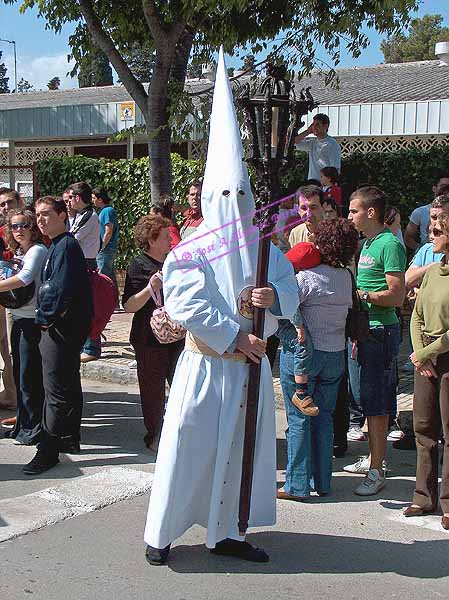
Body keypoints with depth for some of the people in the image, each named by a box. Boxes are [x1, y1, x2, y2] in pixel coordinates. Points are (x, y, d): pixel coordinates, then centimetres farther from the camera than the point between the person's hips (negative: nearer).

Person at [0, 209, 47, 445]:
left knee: (29, 376, -2)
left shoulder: (38, 250, -12)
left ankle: (34, 427, 9)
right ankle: (23, 423, 24)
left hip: (32, 321, -8)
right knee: (19, 374, 13)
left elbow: (24, 278, -28)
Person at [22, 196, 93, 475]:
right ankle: (70, 438, 29)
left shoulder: (66, 246, -16)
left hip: (62, 327, -10)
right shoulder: (59, 246, 15)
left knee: (57, 390, -6)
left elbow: (61, 290, -23)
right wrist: (46, 316, 11)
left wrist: (45, 317, -14)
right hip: (66, 326, 10)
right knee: (69, 384, 17)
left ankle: (48, 450, -2)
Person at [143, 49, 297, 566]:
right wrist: (235, 338, -20)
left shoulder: (265, 249, 7)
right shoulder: (190, 252, -9)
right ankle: (160, 534, 15)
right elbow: (186, 304, -18)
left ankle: (224, 532, 25)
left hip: (251, 366, 5)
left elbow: (291, 290, 8)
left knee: (240, 449, 11)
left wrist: (275, 296, -15)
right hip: (206, 366, -5)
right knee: (187, 447, 0)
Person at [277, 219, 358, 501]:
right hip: (335, 354, 5)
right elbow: (349, 309, 9)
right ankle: (322, 482, 21)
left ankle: (297, 485, 8)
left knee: (299, 420, 3)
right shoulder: (347, 276, 2)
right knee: (324, 418, 14)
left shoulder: (307, 276, -16)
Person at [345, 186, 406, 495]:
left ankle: (377, 472, 2)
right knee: (370, 401, 17)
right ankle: (374, 458, 30)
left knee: (376, 405, -5)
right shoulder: (368, 243, 15)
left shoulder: (390, 244, -14)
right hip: (365, 331, 9)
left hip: (381, 332, -9)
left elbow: (396, 296, -19)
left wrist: (360, 294, -20)